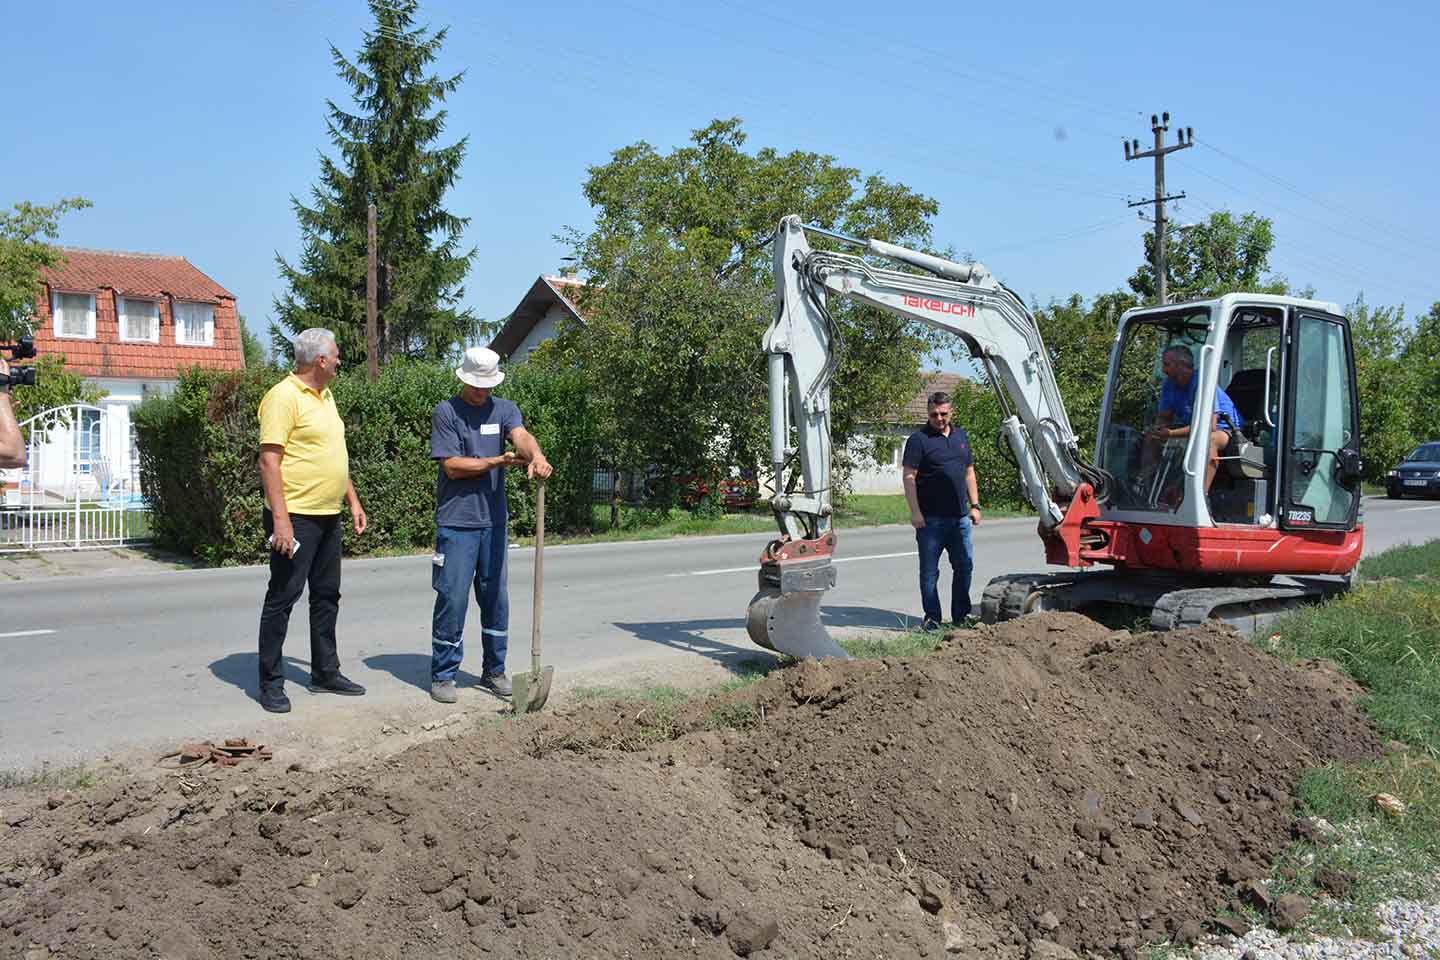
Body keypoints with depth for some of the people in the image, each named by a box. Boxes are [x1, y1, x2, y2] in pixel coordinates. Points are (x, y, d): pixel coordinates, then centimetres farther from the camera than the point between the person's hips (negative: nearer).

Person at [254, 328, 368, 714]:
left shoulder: (325, 397, 16)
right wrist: (280, 519, -24)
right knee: (283, 596, -2)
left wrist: (353, 501, 19)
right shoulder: (284, 396, -13)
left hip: (328, 517, 9)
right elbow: (269, 460, -18)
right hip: (295, 517, -9)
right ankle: (270, 682, 6)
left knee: (327, 595, 14)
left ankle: (325, 672, 25)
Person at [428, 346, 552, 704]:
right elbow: (452, 466, -10)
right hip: (456, 522, -4)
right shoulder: (446, 412, -3)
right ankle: (443, 675, 9)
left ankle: (494, 671, 23)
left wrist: (536, 456, -36)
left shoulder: (504, 409, 7)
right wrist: (497, 462, -16)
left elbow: (521, 436, -14)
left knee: (495, 597, 11)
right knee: (452, 598, -3)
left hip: (494, 520, 4)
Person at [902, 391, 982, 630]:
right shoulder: (919, 439, -6)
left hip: (959, 518, 6)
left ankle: (961, 616, 21)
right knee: (930, 571, 2)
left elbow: (969, 473, 19)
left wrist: (974, 505, 11)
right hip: (931, 518, -6)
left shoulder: (961, 436, 13)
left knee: (964, 566, 10)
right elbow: (909, 477, -10)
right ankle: (932, 618, 10)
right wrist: (915, 512, -17)